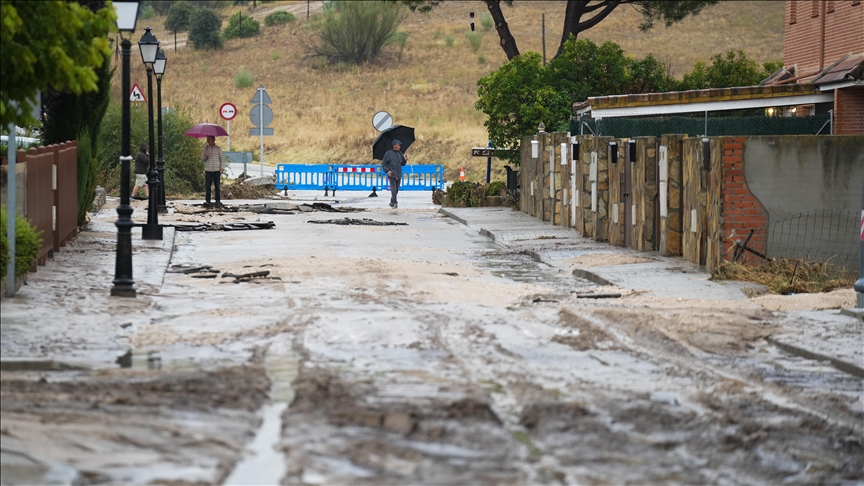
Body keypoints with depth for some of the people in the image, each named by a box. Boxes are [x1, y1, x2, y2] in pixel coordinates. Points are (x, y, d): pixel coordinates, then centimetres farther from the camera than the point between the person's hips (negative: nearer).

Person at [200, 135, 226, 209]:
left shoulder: (218, 148, 5)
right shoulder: (205, 148, 6)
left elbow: (222, 159, 9)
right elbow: (202, 159, 7)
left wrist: (222, 168, -1)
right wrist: (205, 155, -14)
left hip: (217, 170, 0)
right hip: (208, 170, 0)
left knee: (217, 187, 2)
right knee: (207, 187, -1)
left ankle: (218, 201, 7)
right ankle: (207, 201, 3)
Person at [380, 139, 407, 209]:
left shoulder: (400, 154, 10)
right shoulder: (388, 153, -3)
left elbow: (402, 164, 16)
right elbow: (383, 164, 0)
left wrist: (405, 160, -5)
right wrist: (387, 171, -14)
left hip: (399, 175, 5)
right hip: (391, 175, -5)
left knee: (396, 190, 9)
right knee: (393, 189, -14)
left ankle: (392, 202, 24)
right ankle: (395, 203, -18)